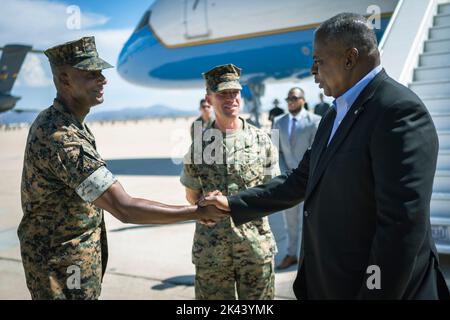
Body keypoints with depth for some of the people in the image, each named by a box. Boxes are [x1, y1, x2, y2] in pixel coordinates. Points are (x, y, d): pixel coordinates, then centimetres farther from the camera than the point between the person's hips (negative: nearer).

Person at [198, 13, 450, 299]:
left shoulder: (400, 111, -19)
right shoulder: (336, 115, 11)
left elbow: (404, 224, -24)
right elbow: (301, 181, 15)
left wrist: (377, 293, -22)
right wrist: (234, 206, 12)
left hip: (380, 287, -8)